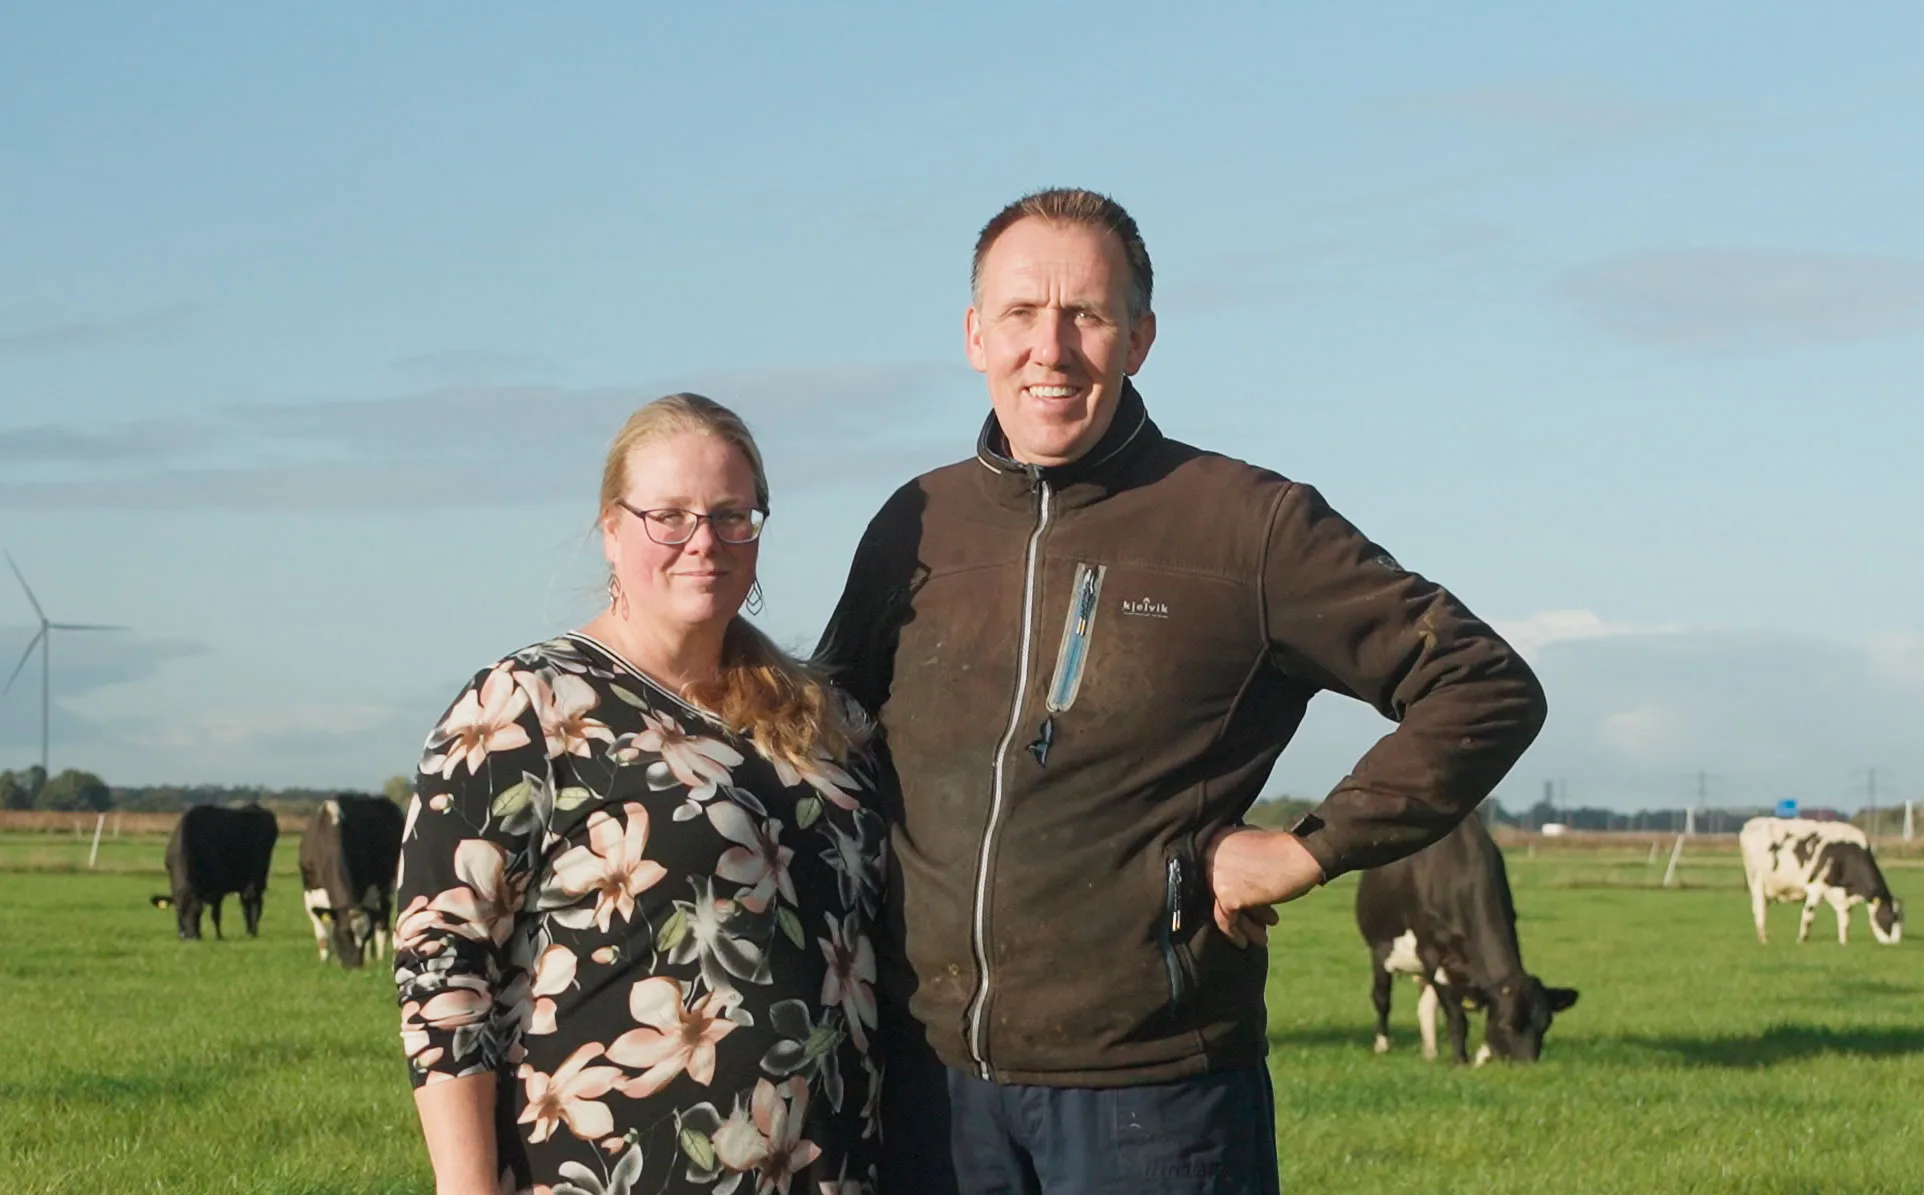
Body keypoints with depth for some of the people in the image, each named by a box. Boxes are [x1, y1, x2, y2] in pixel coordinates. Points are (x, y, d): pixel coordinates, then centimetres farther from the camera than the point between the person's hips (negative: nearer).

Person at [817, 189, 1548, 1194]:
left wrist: (1314, 848, -7)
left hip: (1151, 1095, -4)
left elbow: (1487, 691, -1)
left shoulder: (1249, 526, -2)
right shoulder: (914, 529, 10)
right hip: (931, 1085, 4)